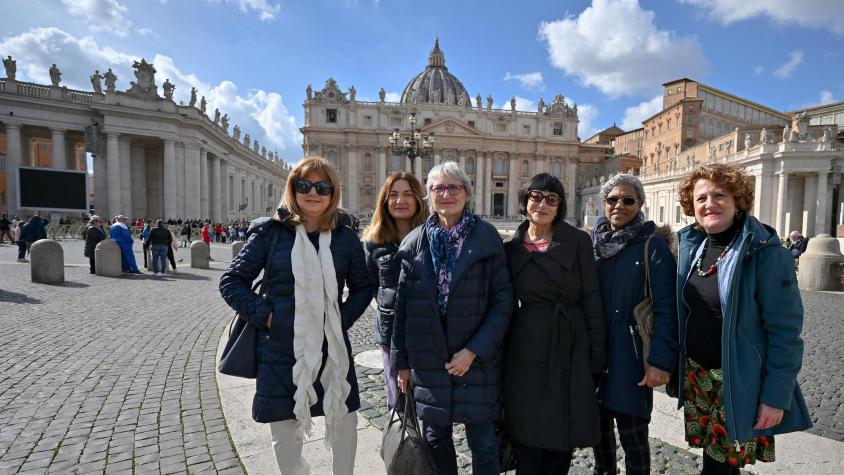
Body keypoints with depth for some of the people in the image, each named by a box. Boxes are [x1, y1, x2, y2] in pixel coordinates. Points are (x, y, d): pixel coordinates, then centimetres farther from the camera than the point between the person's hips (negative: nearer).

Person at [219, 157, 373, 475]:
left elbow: (362, 286, 9)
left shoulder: (345, 235, -1)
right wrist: (262, 315, -10)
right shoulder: (271, 231, -5)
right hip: (280, 351, -1)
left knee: (344, 422, 15)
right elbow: (232, 281, 0)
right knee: (285, 431, 15)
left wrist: (344, 318, -4)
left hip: (332, 349, 1)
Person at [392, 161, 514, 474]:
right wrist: (402, 362, 6)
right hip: (428, 359, 3)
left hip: (477, 359, -2)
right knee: (436, 439, 16)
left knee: (483, 443, 8)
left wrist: (474, 351, -13)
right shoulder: (415, 242, 2)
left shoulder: (486, 237, -5)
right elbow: (402, 306, 5)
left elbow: (503, 302, -6)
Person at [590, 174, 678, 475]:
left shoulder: (653, 244, -8)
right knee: (598, 424, 17)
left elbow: (666, 308, -12)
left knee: (632, 433, 6)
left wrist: (661, 360, -18)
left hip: (631, 354, -4)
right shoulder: (592, 242, 5)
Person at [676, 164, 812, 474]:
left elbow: (785, 332, -15)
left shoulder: (766, 253, -15)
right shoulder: (690, 246, 2)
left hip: (739, 382, -4)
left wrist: (777, 396, -15)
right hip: (696, 375, 5)